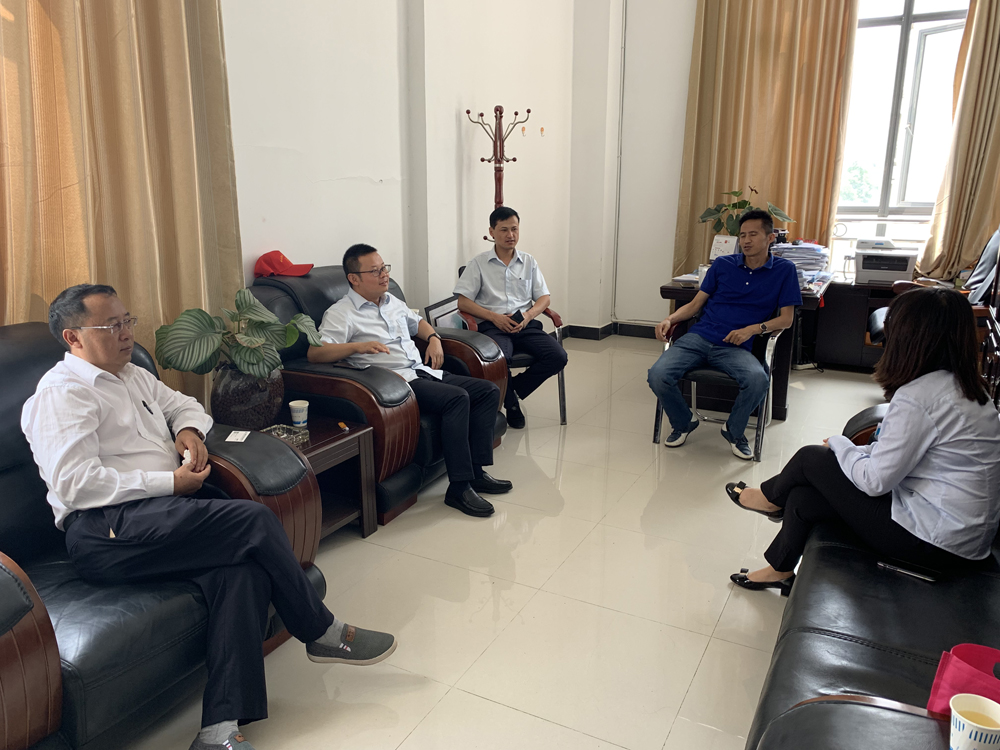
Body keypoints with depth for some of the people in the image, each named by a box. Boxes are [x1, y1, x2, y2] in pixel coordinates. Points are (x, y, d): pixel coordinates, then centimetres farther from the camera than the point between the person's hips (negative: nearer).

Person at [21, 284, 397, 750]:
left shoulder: (134, 376, 23)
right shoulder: (61, 393, -4)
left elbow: (182, 404, 37)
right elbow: (75, 484, -15)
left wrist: (190, 429, 11)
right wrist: (171, 483, -14)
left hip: (158, 515, 8)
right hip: (106, 531, -8)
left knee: (243, 566, -23)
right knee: (255, 520, -23)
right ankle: (321, 633, -2)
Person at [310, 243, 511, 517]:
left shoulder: (392, 301, 22)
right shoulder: (341, 313, -3)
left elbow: (418, 322, 39)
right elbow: (314, 352, -16)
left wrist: (433, 338, 17)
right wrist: (357, 346, -28)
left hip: (424, 371, 9)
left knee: (488, 390, -4)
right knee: (457, 398, -30)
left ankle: (476, 471, -4)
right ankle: (459, 487, -24)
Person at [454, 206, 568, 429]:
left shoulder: (529, 262, 18)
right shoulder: (479, 263, 7)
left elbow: (544, 297, 14)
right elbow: (463, 302, 0)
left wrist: (528, 314, -8)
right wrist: (494, 317, -13)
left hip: (525, 324, 4)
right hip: (493, 326, -3)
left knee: (558, 357, -23)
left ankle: (514, 386, 0)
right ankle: (511, 402, -6)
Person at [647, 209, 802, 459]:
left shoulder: (784, 270, 9)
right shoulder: (723, 265, 14)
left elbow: (786, 318, 7)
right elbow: (695, 304, 15)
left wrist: (753, 328, -11)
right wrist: (669, 320, -4)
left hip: (736, 347, -2)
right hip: (698, 337, 2)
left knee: (758, 380, -36)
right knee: (658, 375, -25)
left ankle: (734, 431, -2)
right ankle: (683, 422, 9)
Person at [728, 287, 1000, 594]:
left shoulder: (917, 398, -25)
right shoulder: (965, 387, 5)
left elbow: (875, 481, -20)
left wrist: (839, 444, -2)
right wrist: (853, 452, 7)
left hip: (934, 542, -9)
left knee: (811, 458, -1)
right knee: (803, 499, 10)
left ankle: (771, 498, 29)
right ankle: (780, 569, 30)